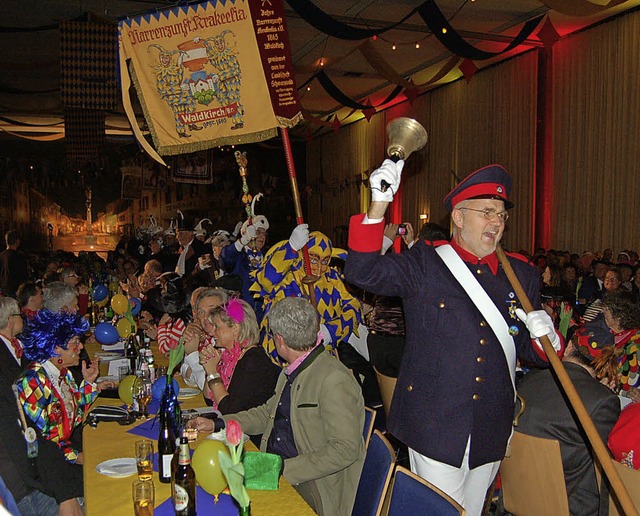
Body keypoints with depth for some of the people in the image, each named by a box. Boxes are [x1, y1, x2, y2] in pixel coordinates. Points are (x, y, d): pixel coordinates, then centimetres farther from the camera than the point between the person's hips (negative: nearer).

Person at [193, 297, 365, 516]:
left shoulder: (335, 381, -20)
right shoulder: (292, 371, 11)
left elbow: (345, 450, -22)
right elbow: (268, 413, 23)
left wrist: (283, 469, -23)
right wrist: (216, 424, 16)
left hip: (308, 486, -8)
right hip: (272, 469, 8)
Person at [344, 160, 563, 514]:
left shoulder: (522, 275, 7)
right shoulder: (425, 264, -4)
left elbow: (531, 352, 14)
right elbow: (363, 273, -17)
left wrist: (545, 339, -10)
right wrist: (378, 207, -27)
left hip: (492, 431, 4)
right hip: (434, 425, -4)